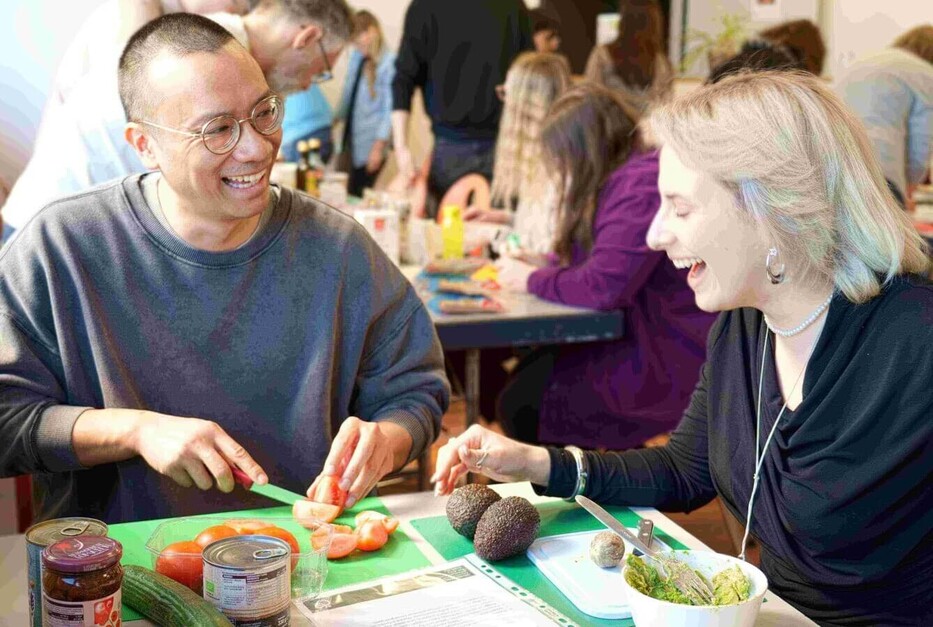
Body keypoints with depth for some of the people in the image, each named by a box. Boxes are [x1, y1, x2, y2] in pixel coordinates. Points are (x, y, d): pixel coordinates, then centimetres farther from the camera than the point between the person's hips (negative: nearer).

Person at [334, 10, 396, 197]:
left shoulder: (389, 63, -15)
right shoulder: (356, 55, 7)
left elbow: (390, 109, -14)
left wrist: (379, 145, -15)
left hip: (370, 142, -6)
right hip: (352, 135, 6)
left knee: (357, 196, -4)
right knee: (350, 194, 7)